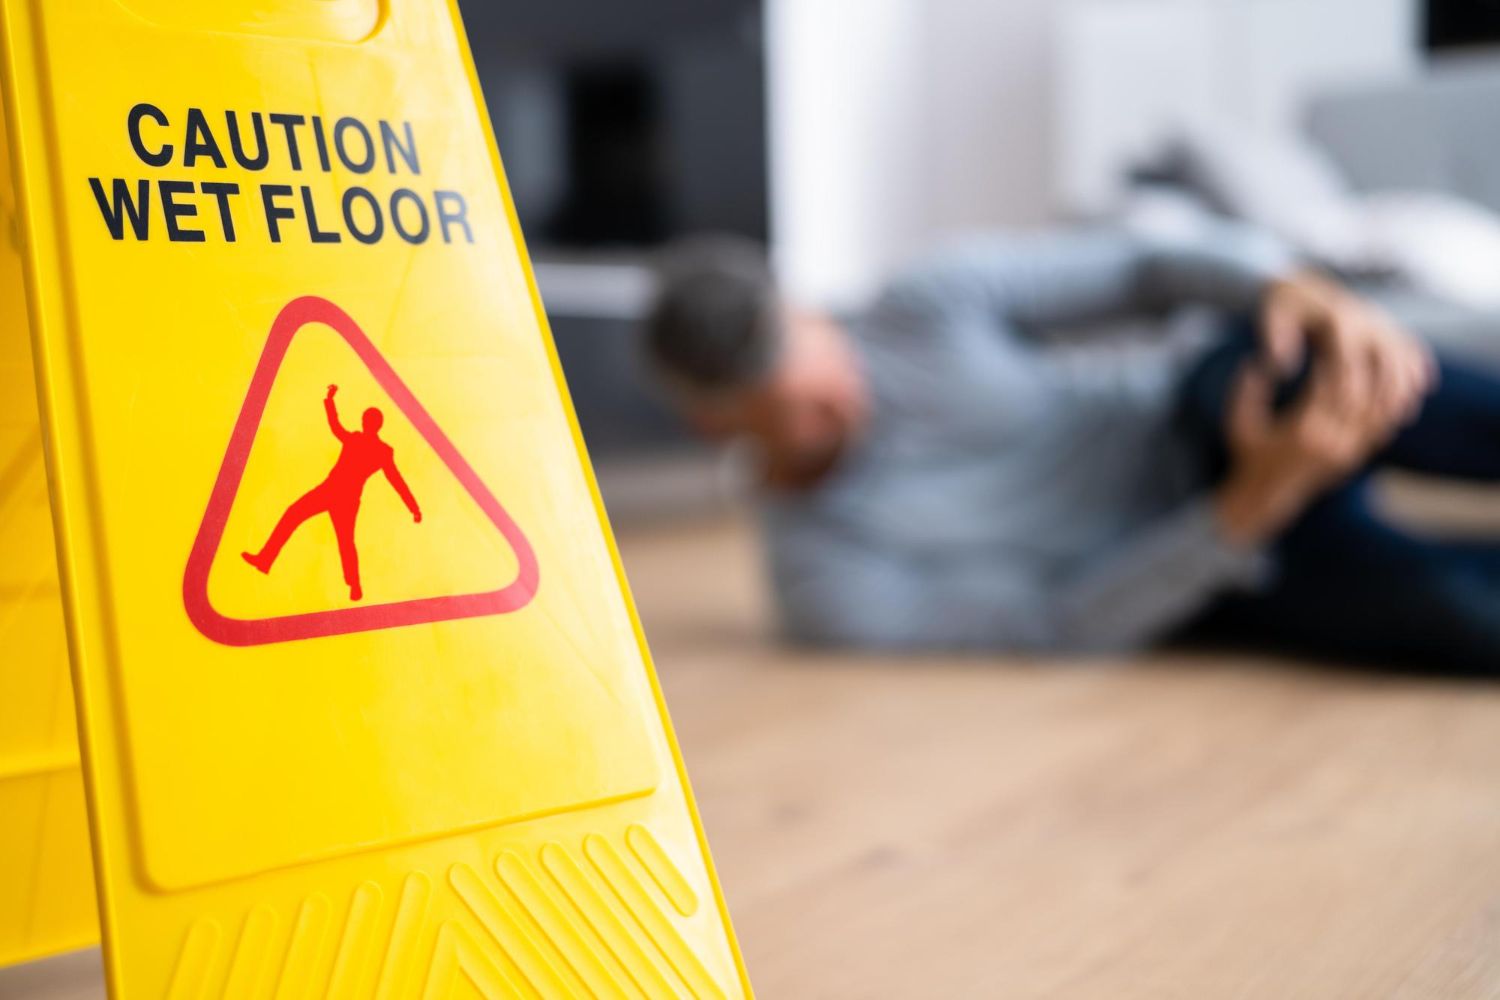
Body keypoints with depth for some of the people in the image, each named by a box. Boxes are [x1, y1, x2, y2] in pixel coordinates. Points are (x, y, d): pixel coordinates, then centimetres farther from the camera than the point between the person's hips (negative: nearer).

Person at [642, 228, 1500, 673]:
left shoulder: (933, 303, -12)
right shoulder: (825, 586, -15)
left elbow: (1162, 267, -12)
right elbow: (1059, 629, -17)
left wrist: (1311, 296, -35)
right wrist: (1258, 498, -31)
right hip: (1219, 572, -1)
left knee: (1268, 347, -37)